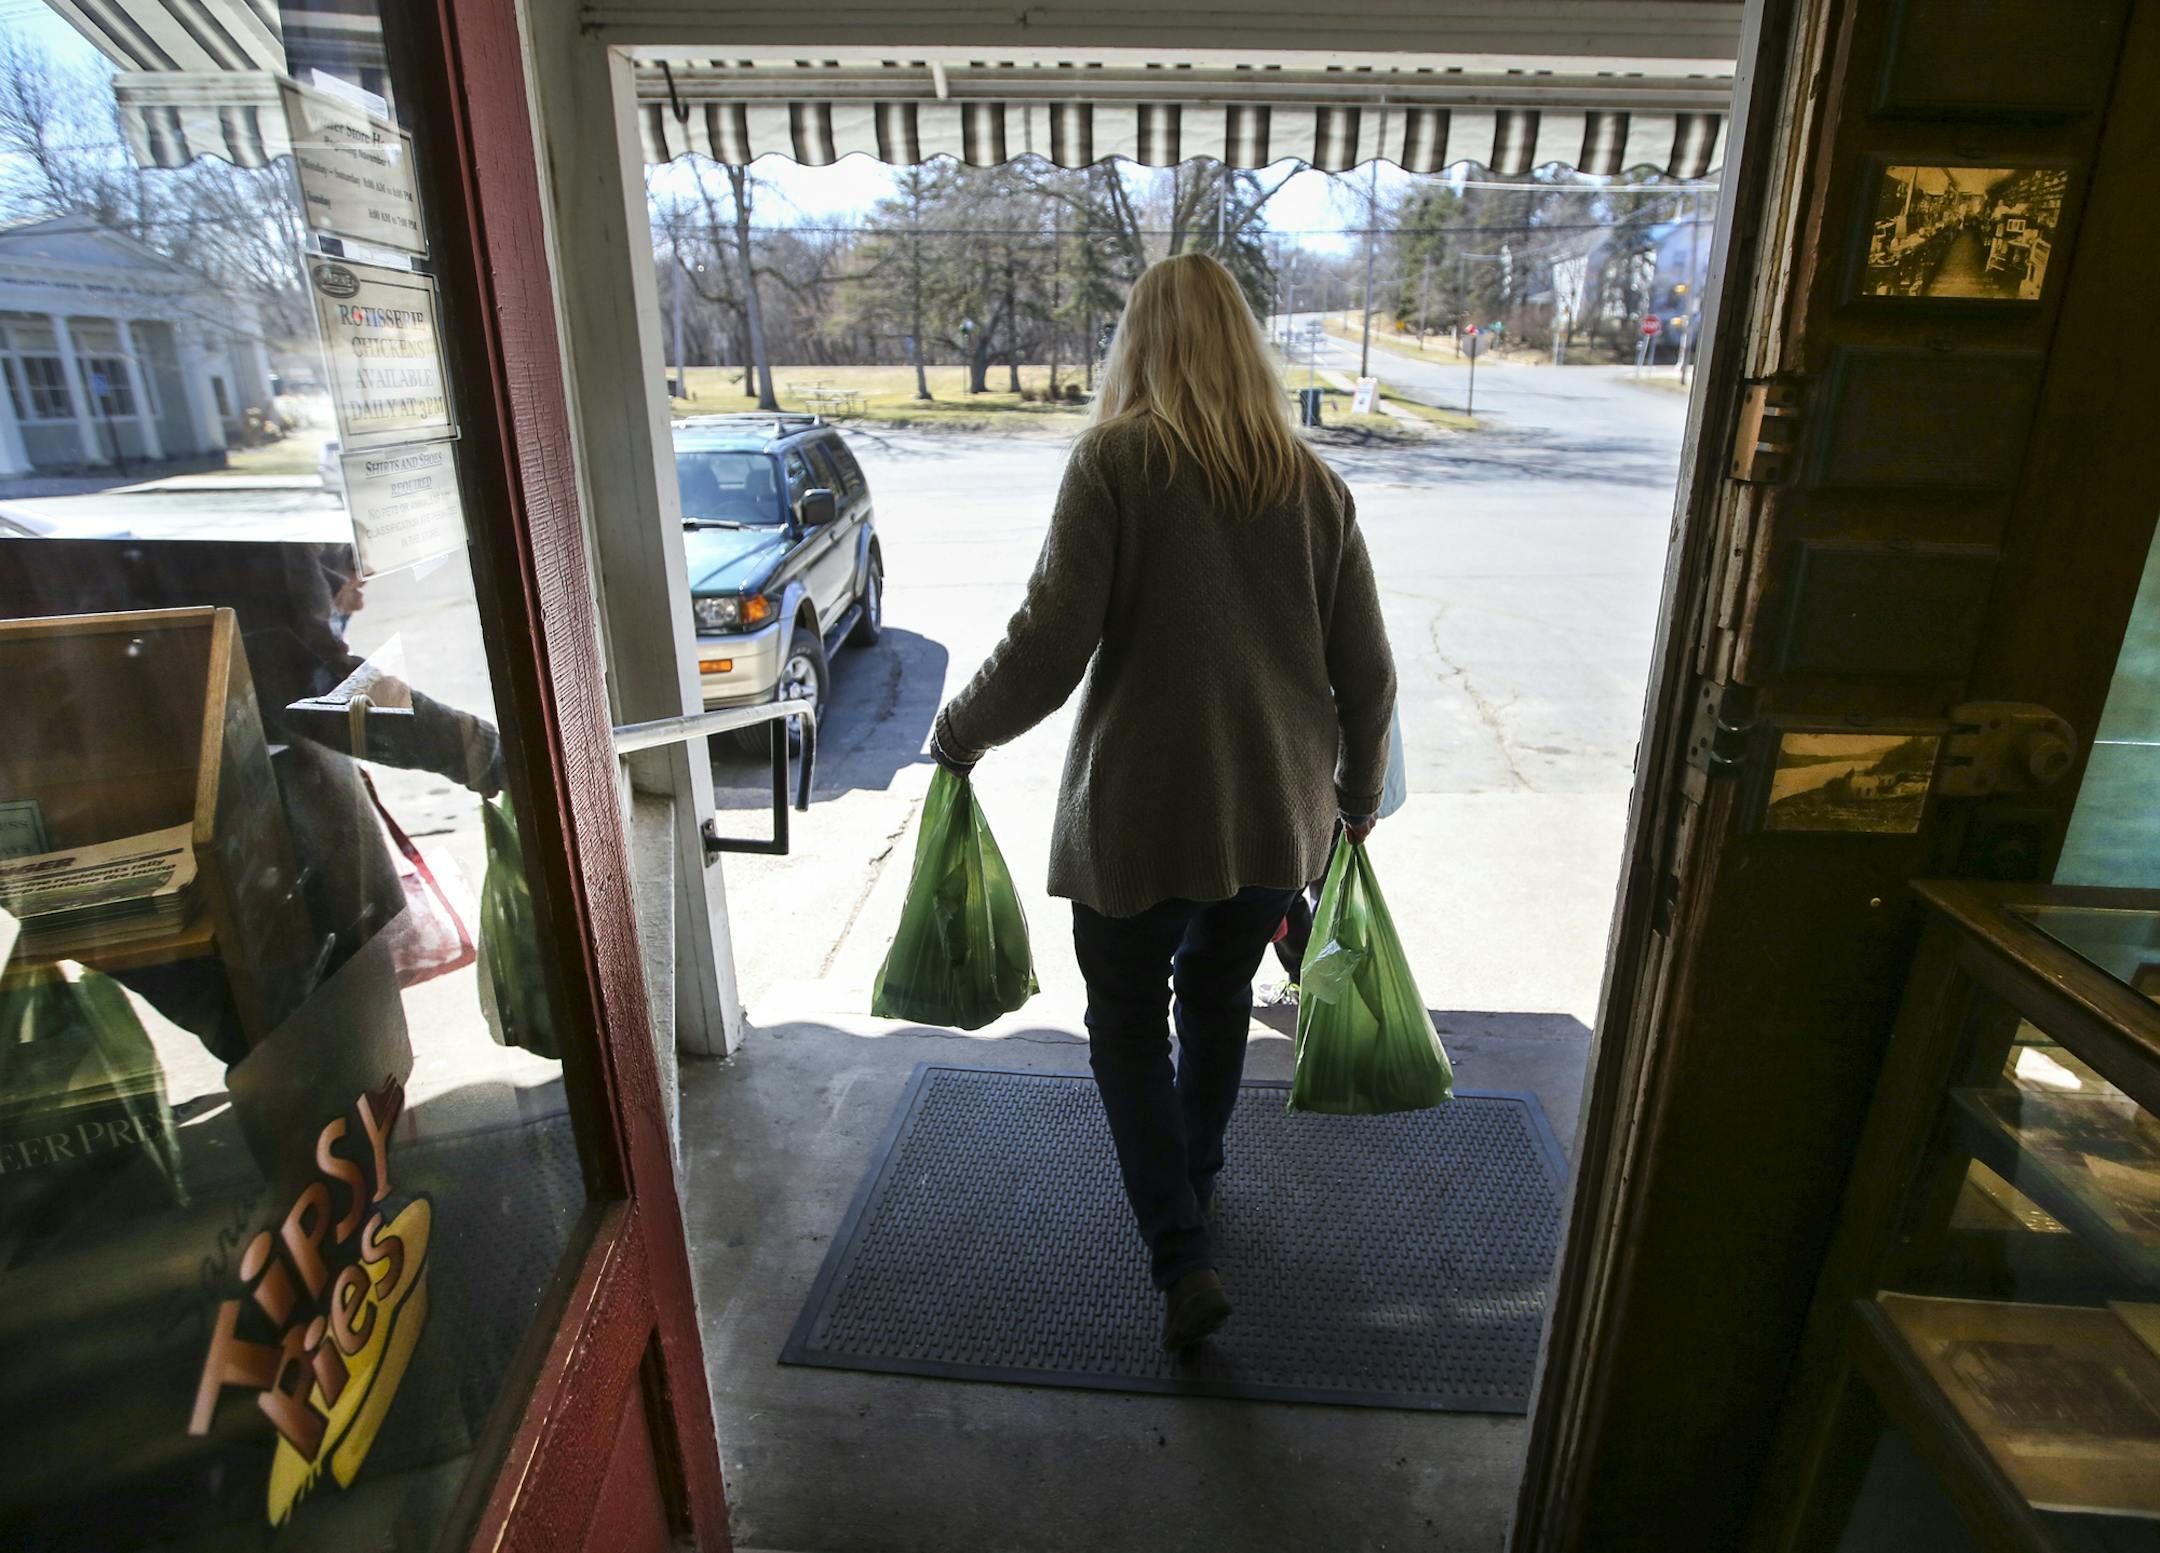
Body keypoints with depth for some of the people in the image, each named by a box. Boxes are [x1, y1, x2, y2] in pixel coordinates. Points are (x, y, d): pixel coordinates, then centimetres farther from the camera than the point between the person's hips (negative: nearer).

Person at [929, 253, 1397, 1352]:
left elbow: (1049, 649, -17)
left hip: (1139, 813, -4)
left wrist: (958, 734, 0)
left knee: (1128, 1025, 16)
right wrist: (1358, 794, 20)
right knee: (1219, 1000, 25)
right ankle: (1194, 1181, 46)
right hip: (1277, 813, 5)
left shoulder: (1115, 460, -10)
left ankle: (1181, 1256, 12)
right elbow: (1367, 673, 5)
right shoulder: (1313, 483, 3)